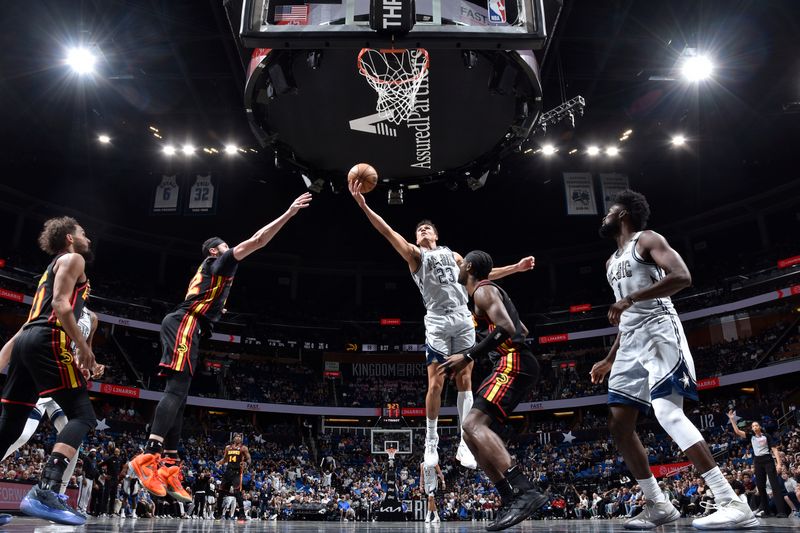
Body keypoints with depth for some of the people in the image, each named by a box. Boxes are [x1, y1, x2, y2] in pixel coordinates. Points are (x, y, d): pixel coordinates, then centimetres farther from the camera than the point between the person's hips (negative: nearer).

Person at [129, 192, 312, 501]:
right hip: (185, 325, -10)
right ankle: (149, 457, -32)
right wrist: (289, 213, -3)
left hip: (184, 327, 10)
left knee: (178, 395, 2)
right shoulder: (219, 261, 7)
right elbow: (257, 240, -3)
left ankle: (169, 469, -3)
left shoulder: (208, 271, 32)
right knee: (177, 389, -20)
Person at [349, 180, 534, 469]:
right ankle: (431, 443, 7)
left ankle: (465, 443, 4)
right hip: (437, 321, -3)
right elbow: (387, 231, -3)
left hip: (463, 319, 4)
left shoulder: (452, 255, 23)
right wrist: (363, 205, -15)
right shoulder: (415, 255, 10)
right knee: (435, 384, -7)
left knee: (464, 380, 0)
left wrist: (516, 267, 25)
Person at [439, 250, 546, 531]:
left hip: (513, 364, -10)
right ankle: (511, 501, 3)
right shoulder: (491, 292, 27)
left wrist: (468, 357, -21)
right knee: (472, 432, 7)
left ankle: (525, 492, -33)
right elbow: (522, 330, 32)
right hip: (514, 365, 10)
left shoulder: (483, 290, -4)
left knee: (474, 425, -23)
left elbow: (506, 328, -20)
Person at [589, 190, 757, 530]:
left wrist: (631, 297, -24)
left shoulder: (647, 239, -1)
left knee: (667, 412, -23)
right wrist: (609, 361, 24)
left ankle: (732, 505, -22)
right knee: (619, 425, 4)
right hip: (631, 341, 9)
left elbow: (682, 277, -18)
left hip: (658, 332, -9)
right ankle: (657, 505, 11)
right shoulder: (612, 263, 24)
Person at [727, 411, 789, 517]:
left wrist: (779, 463, -12)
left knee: (775, 484, -9)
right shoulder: (751, 436, 10)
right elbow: (737, 431, 3)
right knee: (760, 485, 7)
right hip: (757, 461, 4)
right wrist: (732, 419, -4)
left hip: (768, 460, -4)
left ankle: (781, 511, -13)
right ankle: (762, 508, 17)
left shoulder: (766, 436, 2)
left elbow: (774, 449, -2)